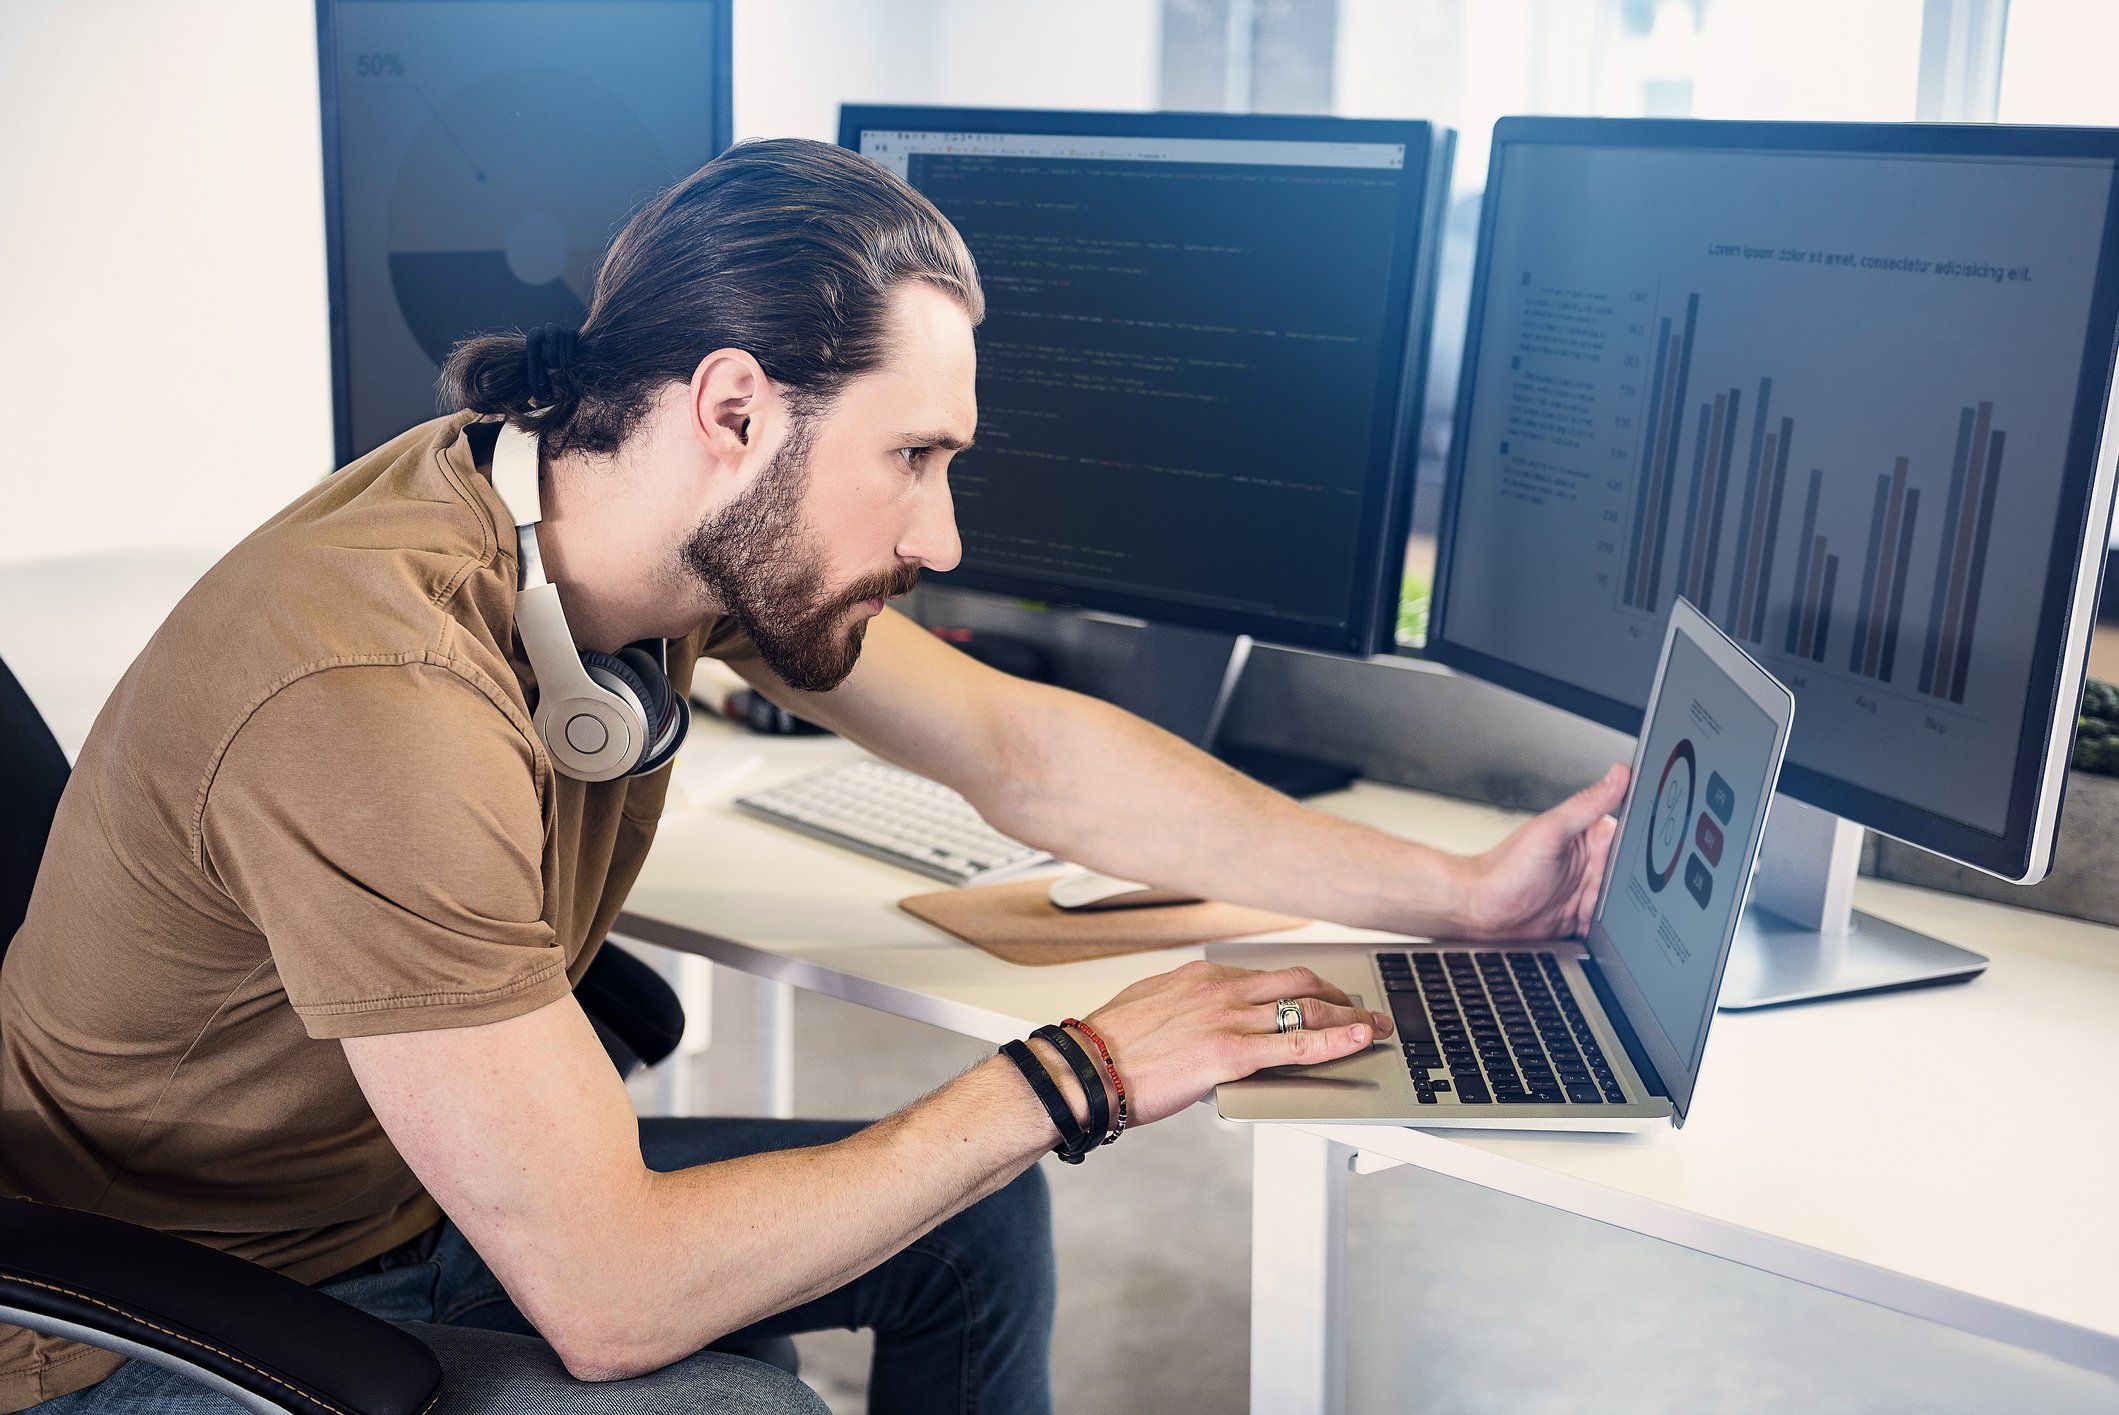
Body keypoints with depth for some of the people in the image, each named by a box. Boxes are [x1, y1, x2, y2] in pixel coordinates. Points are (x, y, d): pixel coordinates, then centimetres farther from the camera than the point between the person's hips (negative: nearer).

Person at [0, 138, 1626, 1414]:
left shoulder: (702, 526, -12)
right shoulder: (379, 698, -37)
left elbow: (1029, 751, -3)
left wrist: (1459, 892, -5)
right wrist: (1073, 1078, -25)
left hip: (441, 1187, 7)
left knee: (975, 1213, 3)